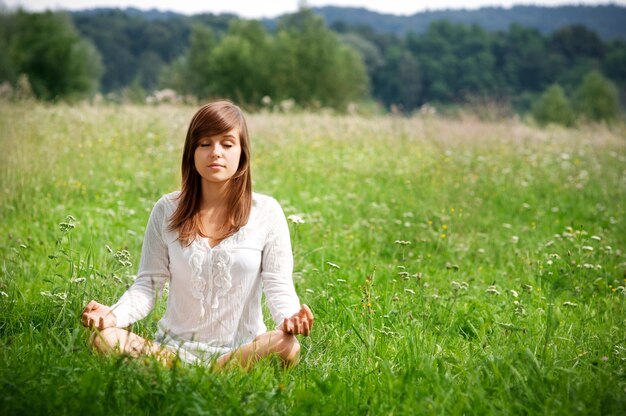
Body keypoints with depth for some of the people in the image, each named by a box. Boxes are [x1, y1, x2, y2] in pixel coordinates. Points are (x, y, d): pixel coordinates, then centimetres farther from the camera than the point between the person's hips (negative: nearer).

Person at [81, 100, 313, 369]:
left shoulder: (266, 212, 0)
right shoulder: (167, 210, 4)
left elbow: (278, 285, -3)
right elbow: (147, 284, 4)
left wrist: (290, 318, -27)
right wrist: (114, 314, -18)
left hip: (241, 349, 0)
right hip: (174, 346, 1)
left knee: (286, 346, -35)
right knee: (104, 339, -25)